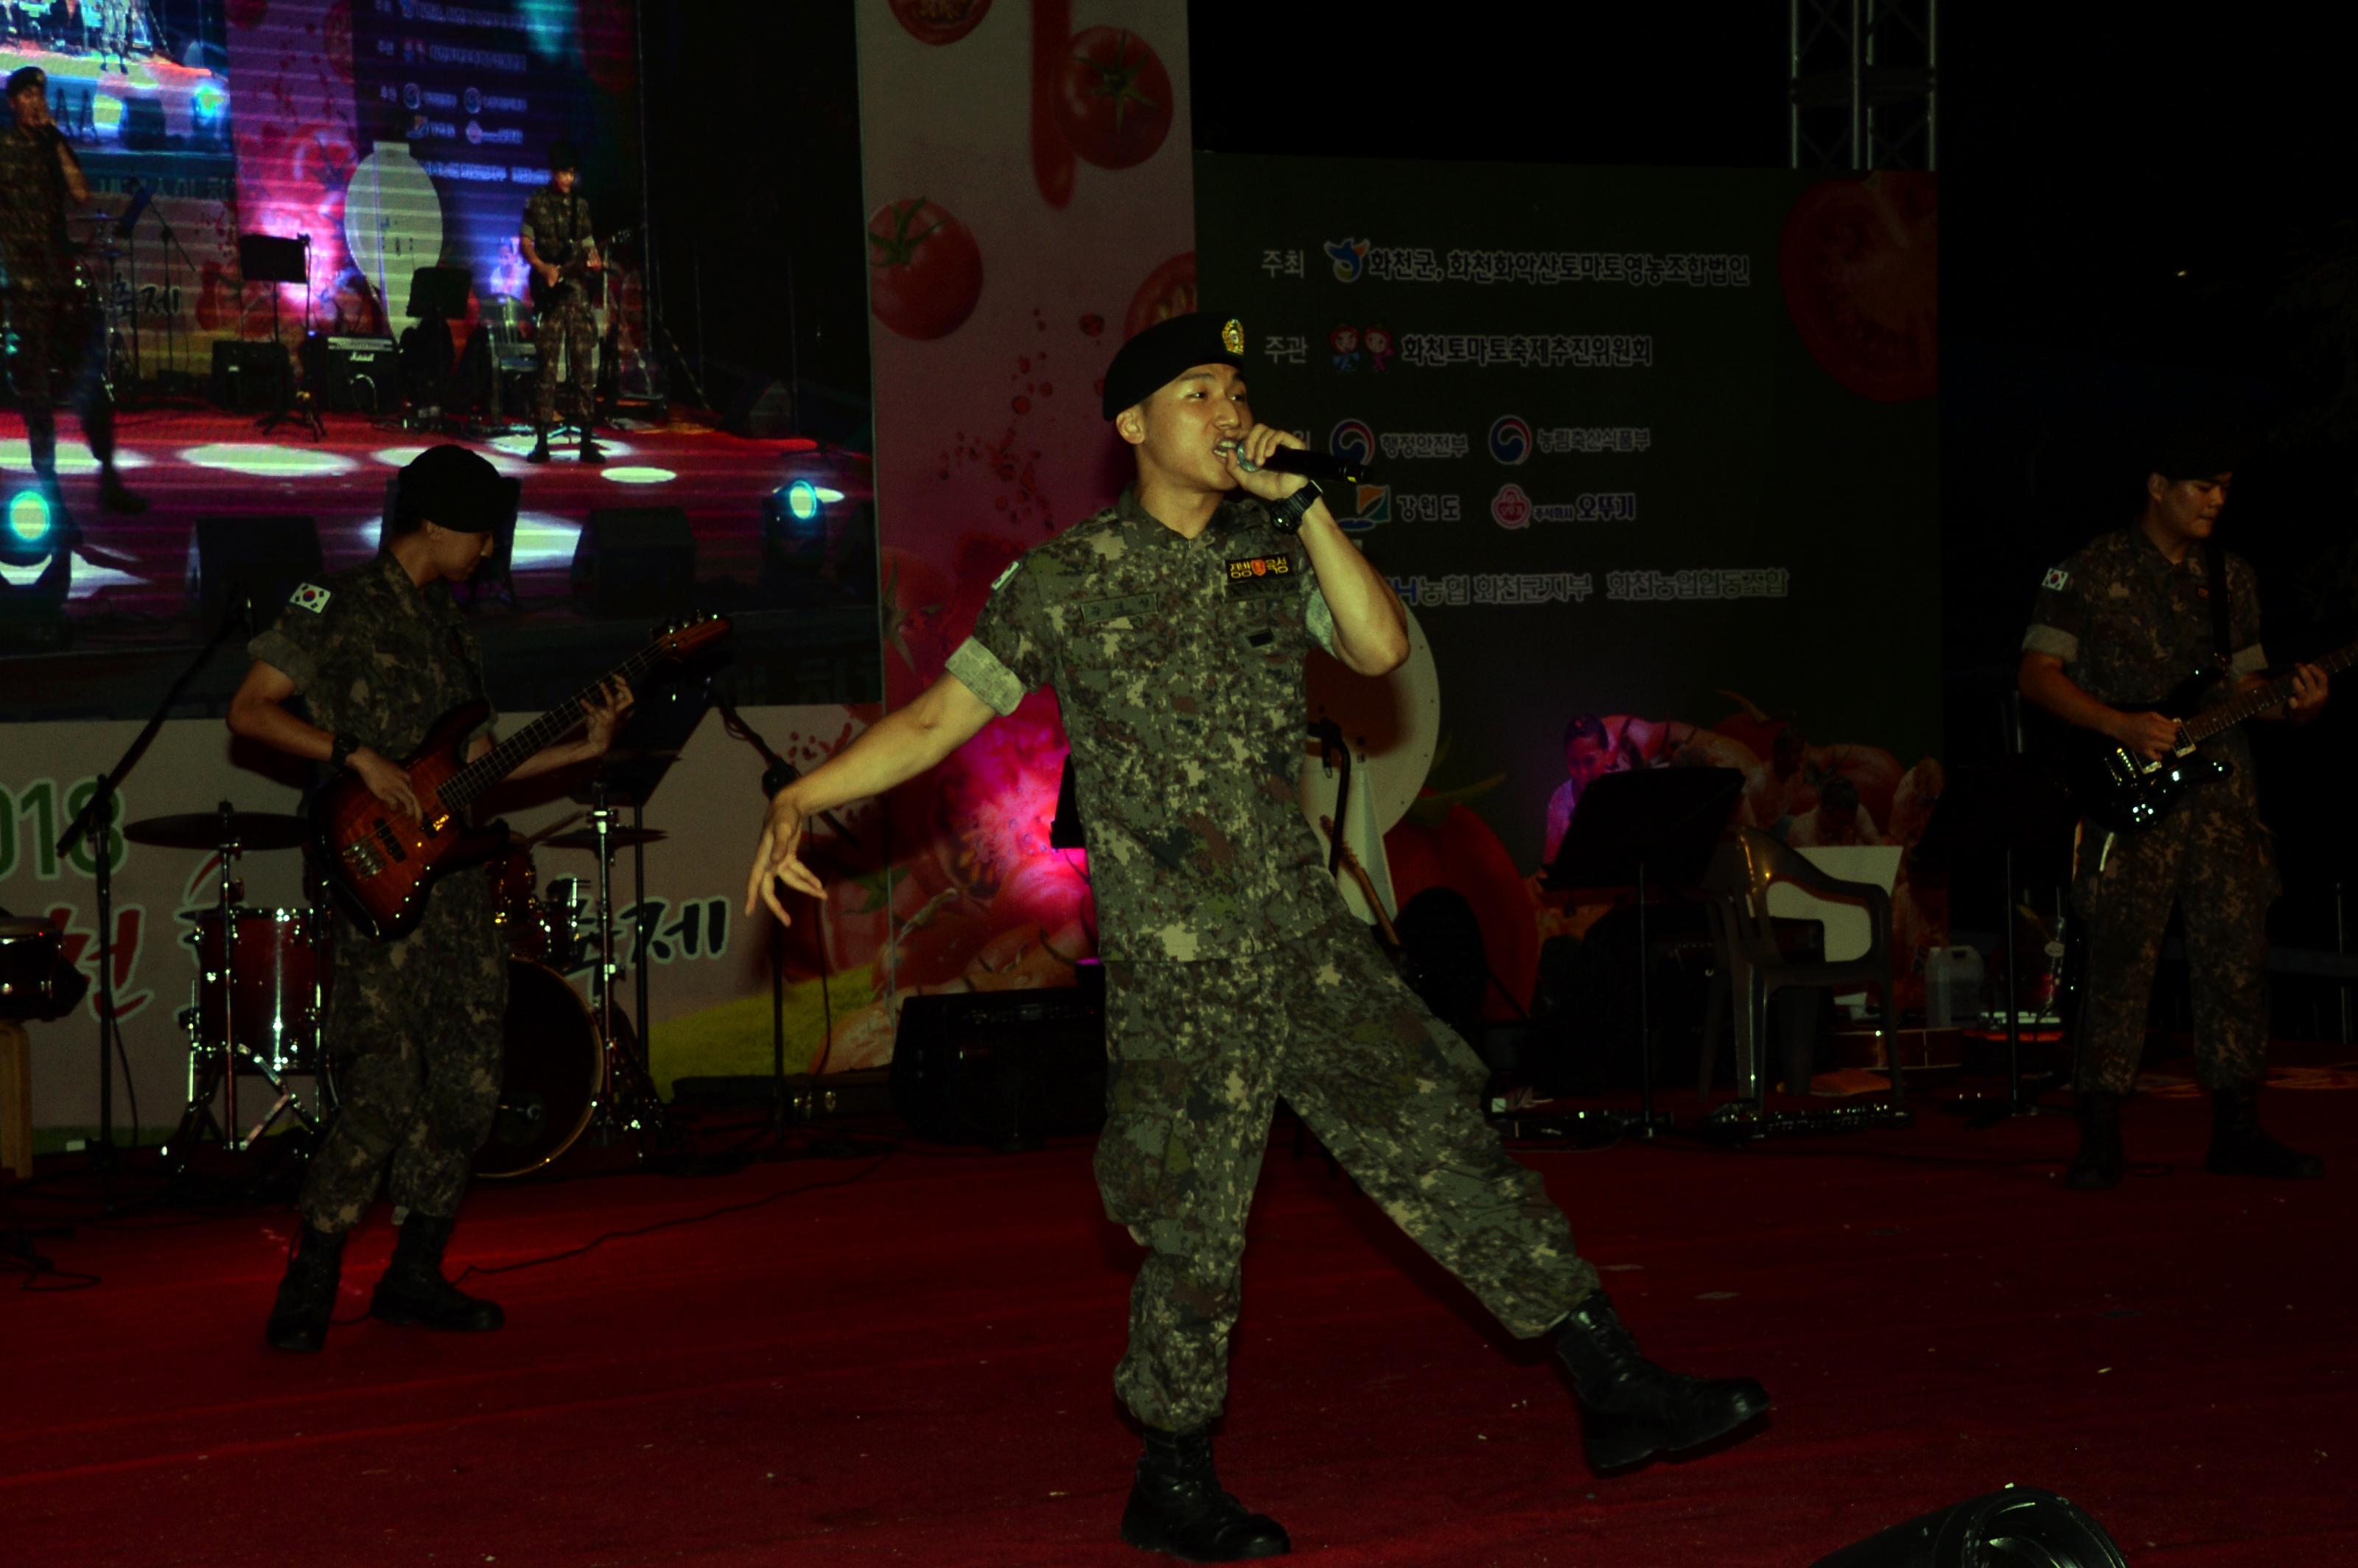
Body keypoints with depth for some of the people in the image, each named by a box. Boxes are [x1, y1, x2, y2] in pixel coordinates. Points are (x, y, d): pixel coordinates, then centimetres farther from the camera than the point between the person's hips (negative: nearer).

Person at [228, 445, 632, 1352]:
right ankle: (307, 1291, -6)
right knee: (387, 1089, -14)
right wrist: (360, 758, -16)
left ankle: (415, 1276, 16)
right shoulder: (338, 606, -2)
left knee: (468, 1087, 6)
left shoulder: (447, 626, 20)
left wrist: (580, 748, 11)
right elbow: (249, 711, -7)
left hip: (453, 876, 8)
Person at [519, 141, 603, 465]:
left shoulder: (581, 205, 14)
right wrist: (543, 268, -16)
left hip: (577, 289, 3)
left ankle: (586, 441, -1)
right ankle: (541, 440, -1)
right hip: (549, 292, -3)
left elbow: (588, 244, 15)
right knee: (547, 364, -4)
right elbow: (525, 243, 1)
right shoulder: (537, 203, 4)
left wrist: (594, 261, -7)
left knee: (584, 365, -2)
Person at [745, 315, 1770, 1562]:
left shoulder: (1272, 553, 10)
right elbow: (938, 717, -3)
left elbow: (1380, 647, -4)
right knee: (1195, 1233, 1)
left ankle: (1616, 1392, 9)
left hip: (1311, 940, 5)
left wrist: (1302, 499, -8)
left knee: (1449, 1149, 4)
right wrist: (798, 800, -14)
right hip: (1181, 975, -5)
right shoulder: (1067, 582, -3)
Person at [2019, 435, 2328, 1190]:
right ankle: (2100, 1140, -3)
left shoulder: (2231, 577, 16)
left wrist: (2294, 705, -3)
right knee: (2121, 963, -8)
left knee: (2237, 957, 4)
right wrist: (2123, 726, -15)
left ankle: (2236, 1132, 12)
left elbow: (2247, 681, 20)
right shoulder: (2092, 570, -1)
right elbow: (2037, 673, -4)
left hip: (2222, 793, 5)